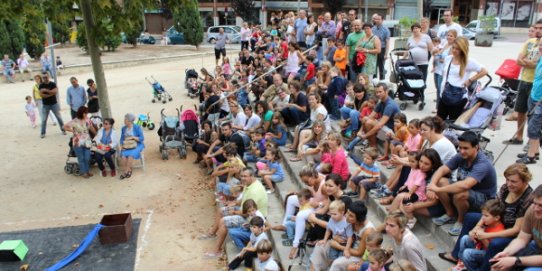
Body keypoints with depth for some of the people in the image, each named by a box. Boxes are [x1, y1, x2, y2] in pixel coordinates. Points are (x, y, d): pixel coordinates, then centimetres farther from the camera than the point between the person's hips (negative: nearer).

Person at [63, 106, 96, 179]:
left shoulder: (87, 120, 1)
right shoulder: (75, 121, -12)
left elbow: (92, 129, 14)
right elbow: (65, 127, -7)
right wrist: (73, 131, -10)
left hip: (87, 142, 4)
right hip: (78, 143, -3)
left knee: (87, 158, 7)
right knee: (81, 158, 5)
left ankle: (87, 171, 24)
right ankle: (83, 172, 16)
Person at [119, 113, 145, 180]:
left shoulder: (137, 127, -3)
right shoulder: (123, 128, 11)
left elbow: (142, 138, -7)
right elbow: (121, 139, 10)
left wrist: (132, 137, -17)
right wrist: (121, 145, -9)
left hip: (136, 145, -4)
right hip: (126, 146, 4)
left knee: (130, 155, -33)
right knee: (123, 155, -28)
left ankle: (125, 172, -18)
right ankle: (129, 171, -14)